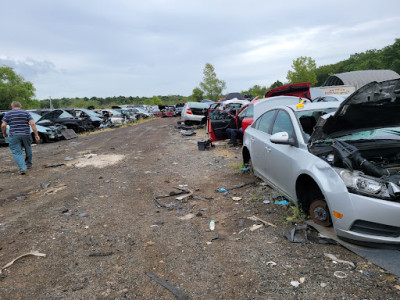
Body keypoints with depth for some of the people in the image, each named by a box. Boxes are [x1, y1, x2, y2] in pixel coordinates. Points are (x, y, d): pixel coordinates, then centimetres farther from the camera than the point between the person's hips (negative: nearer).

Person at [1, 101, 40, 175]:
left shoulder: (8, 114, 4)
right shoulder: (26, 113, 4)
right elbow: (32, 124, -6)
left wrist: (4, 133, 14)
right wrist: (36, 135, -7)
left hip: (14, 136, -1)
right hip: (26, 135, 1)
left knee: (17, 152, 2)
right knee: (28, 149, 21)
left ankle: (22, 168, -11)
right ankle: (29, 164, 34)